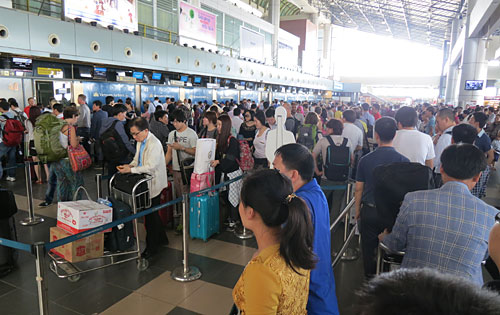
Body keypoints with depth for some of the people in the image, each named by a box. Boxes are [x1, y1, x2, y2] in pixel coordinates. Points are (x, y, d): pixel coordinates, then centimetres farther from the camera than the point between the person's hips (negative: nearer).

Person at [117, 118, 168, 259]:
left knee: (151, 216, 1)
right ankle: (161, 239, 36)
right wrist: (130, 165, -1)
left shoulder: (154, 144, -21)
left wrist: (131, 170, -21)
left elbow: (150, 167, -24)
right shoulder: (140, 142, 8)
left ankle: (151, 247, 15)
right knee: (152, 215, 19)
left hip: (153, 183, -9)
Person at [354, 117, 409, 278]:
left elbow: (358, 189, -1)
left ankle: (370, 276, 28)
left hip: (369, 212, 0)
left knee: (368, 246, 14)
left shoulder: (365, 160, -8)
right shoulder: (403, 161, -10)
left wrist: (357, 210, 12)